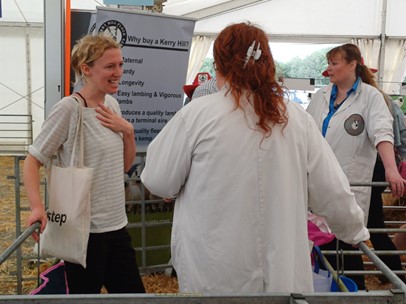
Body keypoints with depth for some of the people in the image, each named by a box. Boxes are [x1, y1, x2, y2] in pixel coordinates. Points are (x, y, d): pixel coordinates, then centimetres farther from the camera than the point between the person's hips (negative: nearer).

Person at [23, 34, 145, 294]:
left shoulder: (112, 104, 7)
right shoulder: (69, 108, -15)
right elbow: (32, 161, -11)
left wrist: (128, 131, -4)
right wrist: (37, 207, -26)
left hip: (117, 225, 7)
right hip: (84, 230, -7)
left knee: (133, 291, 13)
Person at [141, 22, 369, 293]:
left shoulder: (197, 115, -12)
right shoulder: (298, 119, -3)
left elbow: (158, 182, -3)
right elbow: (332, 193, 2)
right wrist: (356, 231, 20)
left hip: (214, 273, -2)